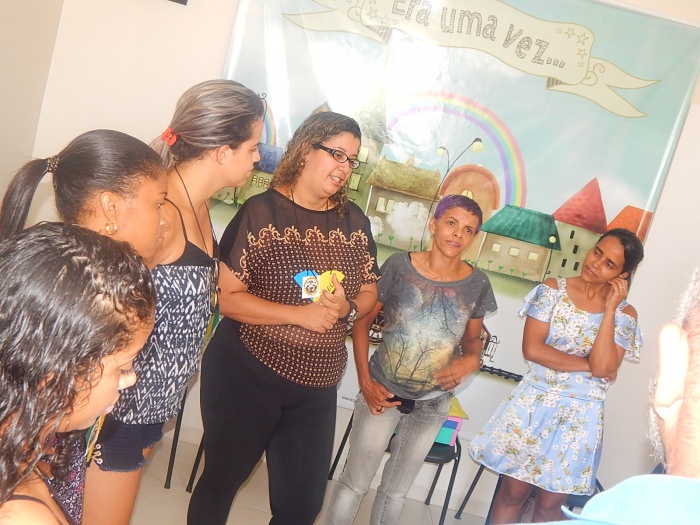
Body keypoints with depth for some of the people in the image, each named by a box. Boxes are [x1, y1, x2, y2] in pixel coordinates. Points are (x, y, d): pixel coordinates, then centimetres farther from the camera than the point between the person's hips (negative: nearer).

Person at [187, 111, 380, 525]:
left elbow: (370, 294, 10)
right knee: (222, 480, 17)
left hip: (317, 387, 4)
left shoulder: (355, 222, 4)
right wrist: (299, 314, -22)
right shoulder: (262, 212, -10)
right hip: (246, 377, -4)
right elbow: (228, 297, -15)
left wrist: (347, 309, -12)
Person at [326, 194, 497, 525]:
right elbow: (362, 322, -7)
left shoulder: (477, 284, -7)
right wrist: (365, 382, -13)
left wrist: (472, 360, -14)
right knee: (354, 483, 8)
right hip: (382, 392, -2)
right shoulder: (399, 266, -14)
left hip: (432, 403, 3)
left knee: (396, 490, 20)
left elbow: (472, 338, 8)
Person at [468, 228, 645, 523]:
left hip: (580, 415, 1)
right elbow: (532, 349, -13)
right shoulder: (552, 290, -4)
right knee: (513, 492, 8)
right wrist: (588, 365, -13)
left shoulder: (625, 313, -2)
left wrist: (610, 309, -15)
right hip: (535, 402, 0)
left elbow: (603, 368, -17)